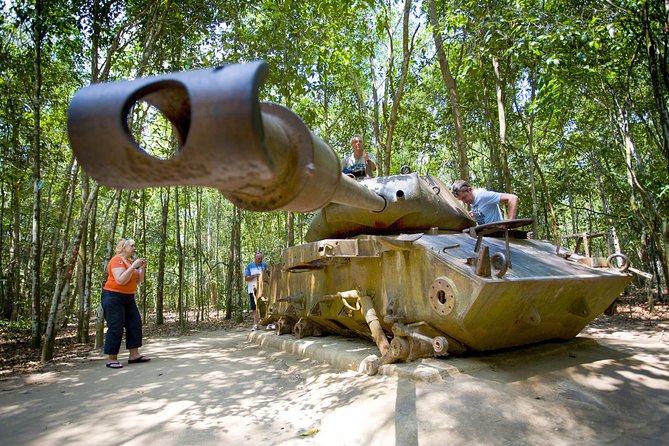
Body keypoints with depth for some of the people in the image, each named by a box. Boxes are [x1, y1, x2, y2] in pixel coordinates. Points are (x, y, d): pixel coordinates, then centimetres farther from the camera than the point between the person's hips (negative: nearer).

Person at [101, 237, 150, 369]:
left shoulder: (131, 261, 11)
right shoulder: (117, 260, -15)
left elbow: (138, 281, 14)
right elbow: (120, 280, -26)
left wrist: (142, 268, 0)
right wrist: (133, 266, -25)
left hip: (128, 298, 9)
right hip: (113, 297, -9)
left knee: (135, 324, 5)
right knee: (115, 328, -6)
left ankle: (134, 355, 9)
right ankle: (112, 359, 2)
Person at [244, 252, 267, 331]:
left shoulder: (265, 265, 10)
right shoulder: (249, 266, 5)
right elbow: (246, 278, 1)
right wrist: (254, 276, -14)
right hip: (253, 290, -1)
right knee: (254, 308, -2)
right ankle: (255, 325, 0)